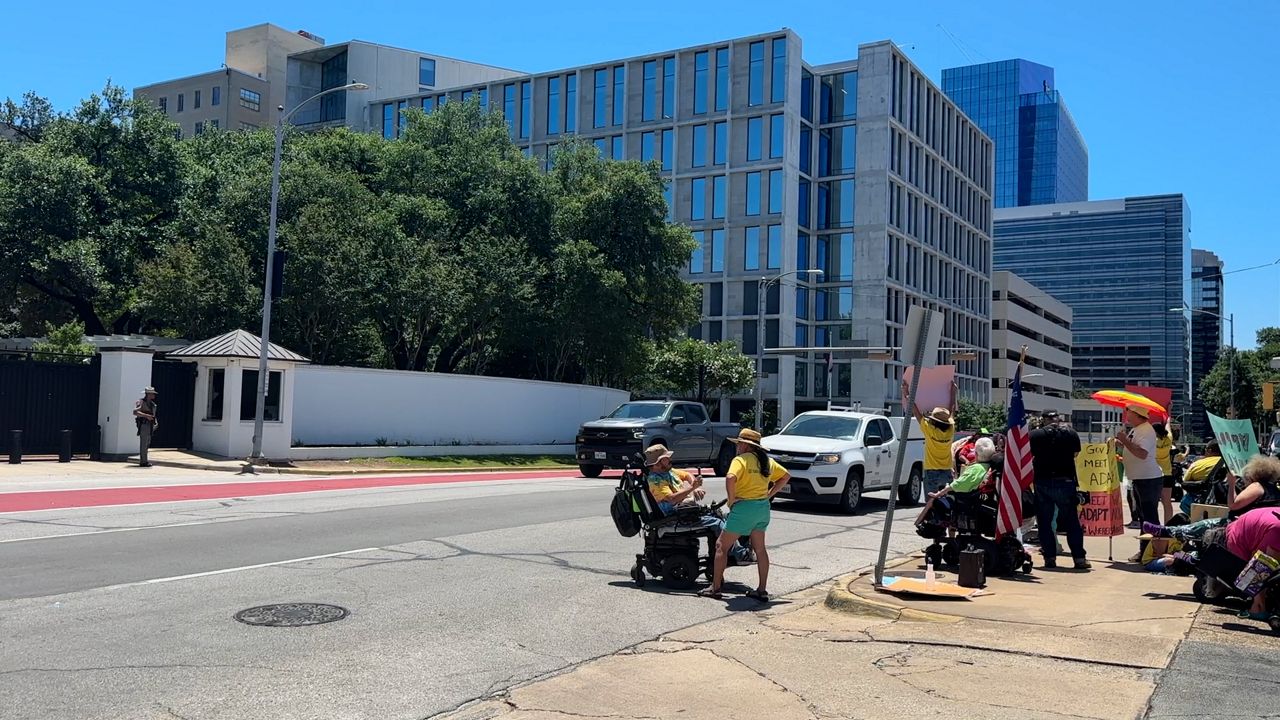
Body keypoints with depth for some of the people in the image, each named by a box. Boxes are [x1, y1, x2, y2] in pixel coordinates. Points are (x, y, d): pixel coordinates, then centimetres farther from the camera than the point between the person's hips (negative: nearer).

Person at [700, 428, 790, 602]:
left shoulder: (741, 460, -13)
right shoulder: (767, 461, 10)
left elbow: (730, 478, -30)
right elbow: (786, 476, 20)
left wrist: (731, 499, -17)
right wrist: (769, 494, 14)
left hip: (744, 507, -7)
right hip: (763, 508, 7)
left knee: (722, 547, 4)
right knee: (759, 549, 16)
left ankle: (715, 588, 6)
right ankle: (762, 590, 17)